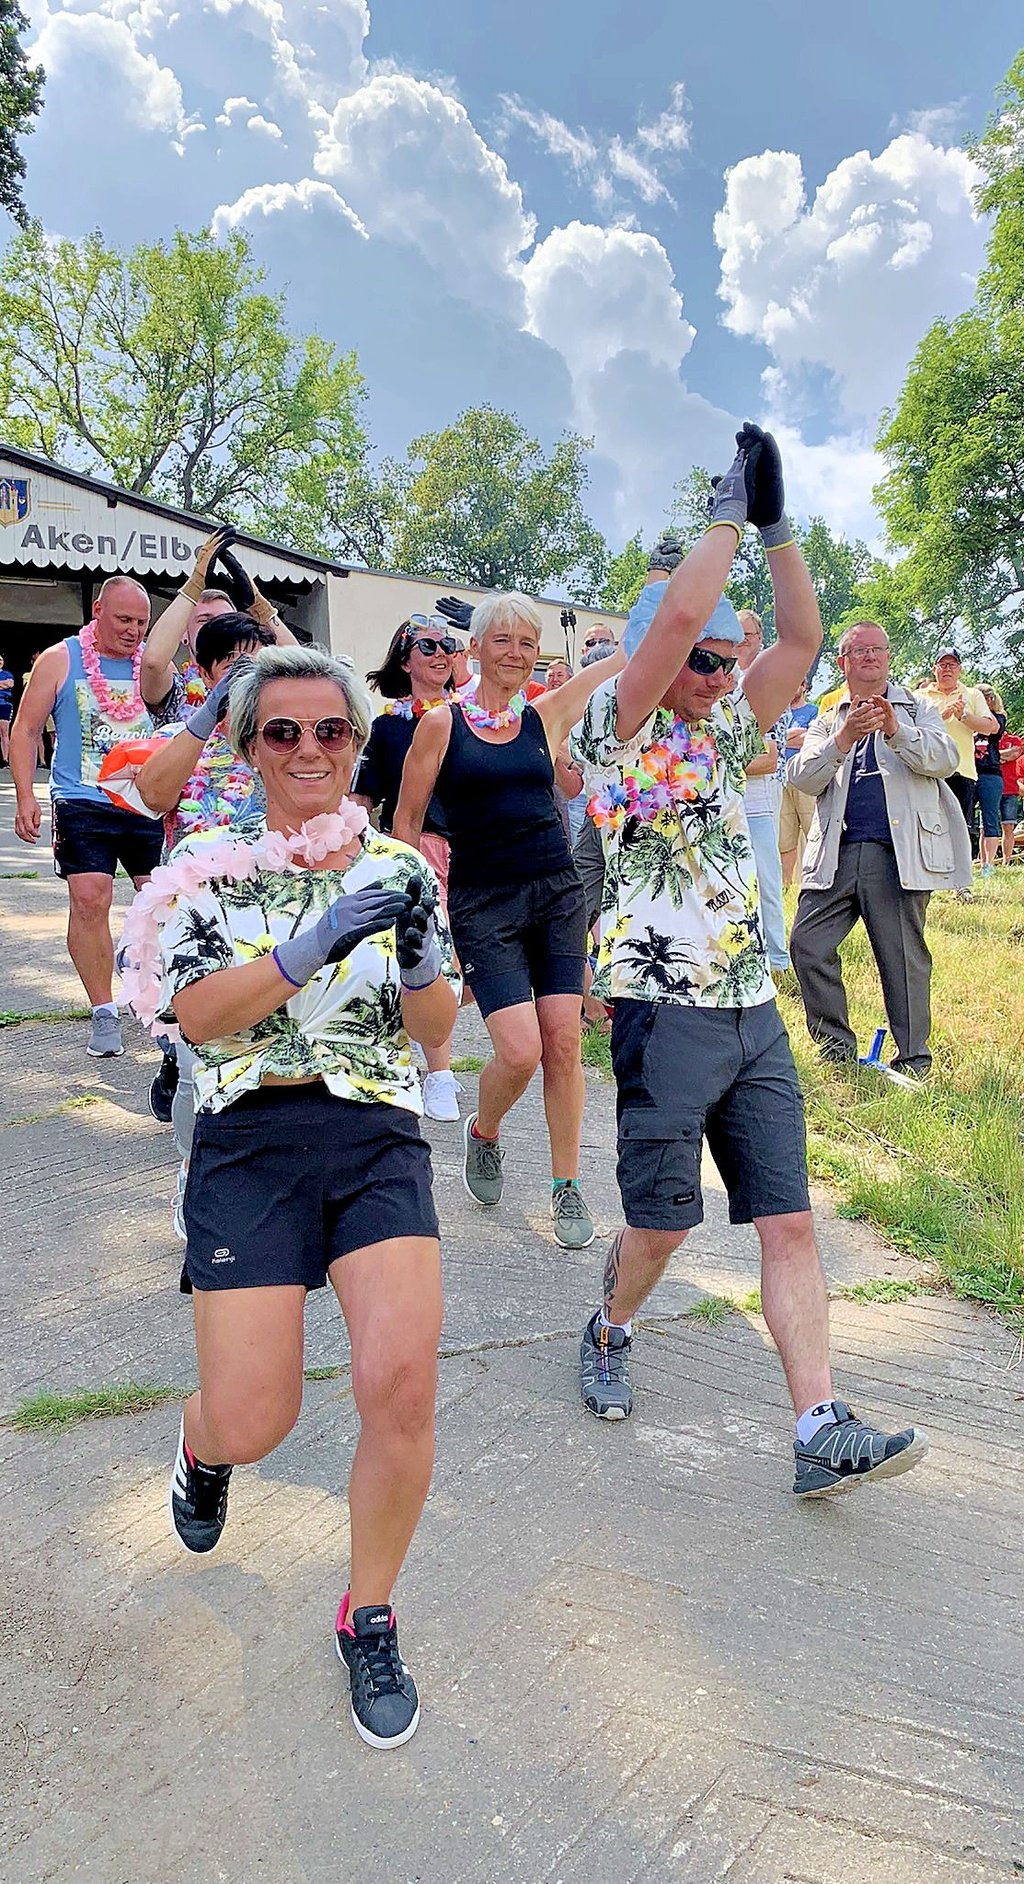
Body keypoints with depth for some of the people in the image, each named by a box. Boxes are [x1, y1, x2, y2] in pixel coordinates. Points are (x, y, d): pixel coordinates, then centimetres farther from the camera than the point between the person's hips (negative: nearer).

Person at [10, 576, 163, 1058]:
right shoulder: (59, 660, 4)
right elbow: (26, 729, 5)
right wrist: (25, 797, -6)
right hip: (84, 805, -2)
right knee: (89, 900, -11)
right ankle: (103, 1013, -1)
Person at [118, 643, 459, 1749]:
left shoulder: (399, 866, 9)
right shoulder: (209, 866, 4)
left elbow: (435, 1031, 5)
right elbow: (196, 1015, -9)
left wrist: (418, 957, -16)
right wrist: (315, 946, -21)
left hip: (379, 1139, 2)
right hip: (250, 1141, -1)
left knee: (401, 1384, -16)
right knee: (253, 1423, -4)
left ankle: (369, 1618, 13)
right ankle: (200, 1448, 38)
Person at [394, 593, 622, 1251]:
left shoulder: (547, 716, 6)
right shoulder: (442, 723, -1)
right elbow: (407, 822, 2)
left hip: (558, 894, 3)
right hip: (484, 904, -3)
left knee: (564, 1043, 1)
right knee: (520, 1050, -13)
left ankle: (567, 1186, 18)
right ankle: (484, 1133, 22)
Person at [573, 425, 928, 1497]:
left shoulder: (729, 731, 17)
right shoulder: (623, 727, -3)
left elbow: (803, 640, 9)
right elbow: (678, 616, -17)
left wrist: (777, 526, 5)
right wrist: (730, 514, -5)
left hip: (754, 1013, 6)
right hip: (664, 1008, -6)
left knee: (788, 1220, 1)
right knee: (662, 1220, 2)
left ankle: (823, 1435, 4)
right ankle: (609, 1336, 33)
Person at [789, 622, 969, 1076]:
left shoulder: (917, 710, 14)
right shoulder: (826, 723, 19)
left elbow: (945, 760, -5)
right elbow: (804, 778, 1)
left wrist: (895, 731, -21)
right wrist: (844, 738, -16)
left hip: (898, 853, -2)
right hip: (836, 853, 3)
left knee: (904, 957, -1)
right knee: (807, 945, -5)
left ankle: (913, 1060, 11)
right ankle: (836, 1045, 11)